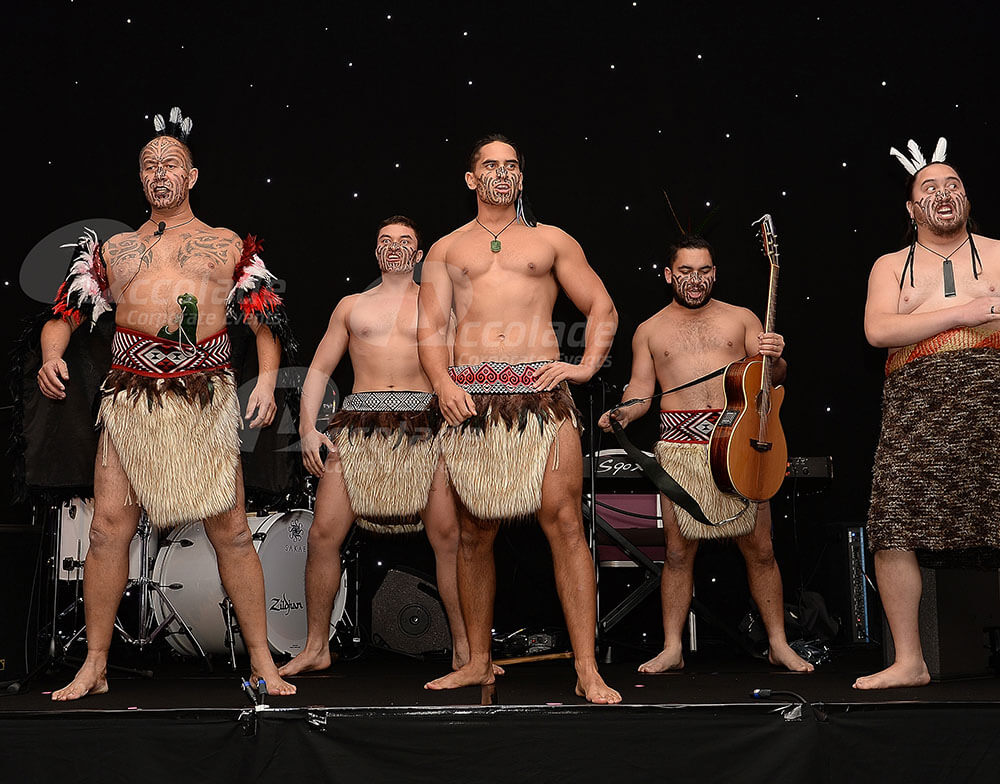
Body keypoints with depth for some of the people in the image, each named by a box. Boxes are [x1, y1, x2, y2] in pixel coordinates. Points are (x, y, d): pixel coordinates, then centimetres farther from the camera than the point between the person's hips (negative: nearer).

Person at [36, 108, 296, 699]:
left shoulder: (229, 246, 15)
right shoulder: (114, 249, 20)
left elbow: (267, 320, 10)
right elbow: (64, 316, 18)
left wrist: (268, 378, -6)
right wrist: (51, 355, -3)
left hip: (207, 400, -2)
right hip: (131, 400, 2)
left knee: (231, 530, -2)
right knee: (109, 528, -3)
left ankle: (263, 662, 6)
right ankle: (95, 667, 9)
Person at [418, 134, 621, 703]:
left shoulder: (552, 241, 17)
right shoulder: (447, 249, 19)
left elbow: (603, 307, 15)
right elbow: (431, 326, 10)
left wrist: (588, 366, 0)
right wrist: (443, 383, -8)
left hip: (542, 393, -1)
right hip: (471, 398, 2)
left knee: (565, 522, -11)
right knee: (475, 531, 5)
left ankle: (588, 671, -9)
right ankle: (479, 662, 18)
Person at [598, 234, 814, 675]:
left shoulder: (740, 319, 14)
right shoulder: (650, 331, 14)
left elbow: (771, 378, 11)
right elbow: (641, 389, 11)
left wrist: (774, 359, -12)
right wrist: (622, 414, -10)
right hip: (680, 447, 0)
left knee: (760, 549, 1)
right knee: (679, 551, 0)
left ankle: (778, 644, 12)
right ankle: (672, 649, 9)